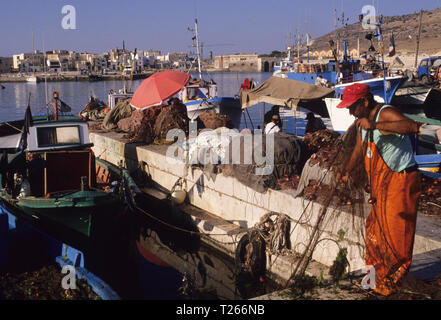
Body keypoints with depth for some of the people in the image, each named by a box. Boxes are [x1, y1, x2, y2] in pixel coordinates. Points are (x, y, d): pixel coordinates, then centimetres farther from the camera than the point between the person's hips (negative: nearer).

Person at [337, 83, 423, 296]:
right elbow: (359, 149, 23)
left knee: (395, 231, -2)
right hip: (381, 183, 9)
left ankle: (392, 281, 14)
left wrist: (375, 125, -45)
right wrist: (347, 172, 32)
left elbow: (412, 126, -41)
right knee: (376, 229, 17)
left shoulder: (385, 113, -20)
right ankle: (377, 275, 35)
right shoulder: (362, 121, 7)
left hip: (401, 181, -9)